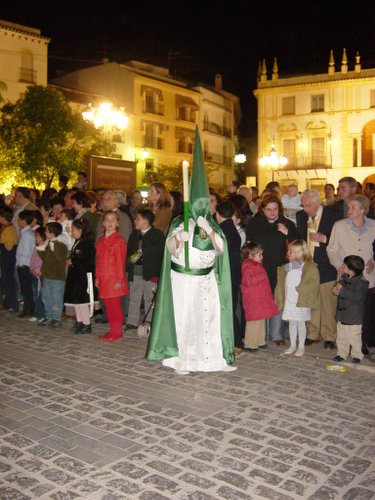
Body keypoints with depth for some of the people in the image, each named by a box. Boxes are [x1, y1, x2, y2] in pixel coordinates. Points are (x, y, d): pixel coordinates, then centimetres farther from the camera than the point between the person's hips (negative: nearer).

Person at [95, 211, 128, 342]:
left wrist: (119, 280, -13)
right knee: (108, 305, 11)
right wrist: (97, 277, 13)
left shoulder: (119, 241, -8)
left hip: (114, 279, -6)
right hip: (103, 279, 7)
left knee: (115, 305, -1)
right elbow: (98, 260, 16)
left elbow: (120, 262, -11)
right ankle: (113, 330, 21)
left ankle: (117, 332, 8)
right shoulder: (100, 241, 13)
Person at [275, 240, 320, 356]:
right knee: (292, 322, 12)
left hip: (302, 301, -5)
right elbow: (281, 284, 14)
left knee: (301, 322, 3)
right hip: (289, 301, 5)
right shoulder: (286, 268, 10)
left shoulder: (310, 267, -9)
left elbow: (314, 282, -16)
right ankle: (292, 345, 24)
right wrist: (279, 298, 10)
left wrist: (301, 288, -23)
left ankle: (301, 347, 15)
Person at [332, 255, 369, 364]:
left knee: (354, 337, 2)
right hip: (342, 314, 7)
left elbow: (357, 296, -29)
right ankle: (342, 353, 25)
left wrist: (342, 289, -28)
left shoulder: (361, 282, -17)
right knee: (341, 336, 13)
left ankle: (357, 355, 18)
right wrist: (336, 290, 0)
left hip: (354, 316, -7)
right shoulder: (344, 278, 7)